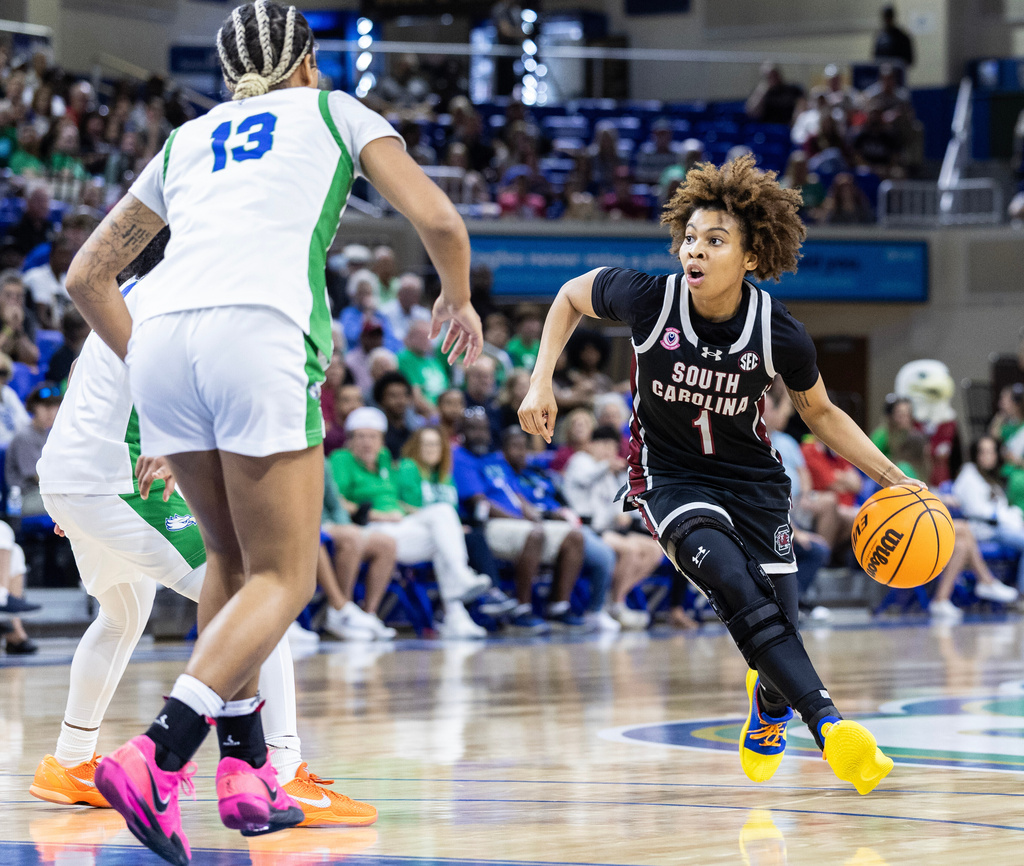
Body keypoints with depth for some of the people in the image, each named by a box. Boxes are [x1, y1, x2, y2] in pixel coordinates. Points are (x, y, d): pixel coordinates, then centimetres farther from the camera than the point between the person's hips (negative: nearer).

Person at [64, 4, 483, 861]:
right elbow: (439, 221, 12)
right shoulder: (334, 111, 22)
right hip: (260, 332, -5)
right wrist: (458, 299, 30)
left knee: (231, 558, 23)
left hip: (161, 335, 5)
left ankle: (246, 770, 17)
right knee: (282, 579, -1)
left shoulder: (185, 140, 31)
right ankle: (154, 759, -20)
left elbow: (87, 275, 32)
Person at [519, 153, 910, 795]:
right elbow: (571, 296, 2)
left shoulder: (780, 335, -17)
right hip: (669, 476, -2)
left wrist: (892, 476, -4)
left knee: (780, 628, -2)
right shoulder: (647, 298, -20)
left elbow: (820, 412, 3)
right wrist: (542, 383, -6)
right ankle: (829, 727, -33)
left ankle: (768, 716, 36)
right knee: (739, 591, -29)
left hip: (753, 481, 2)